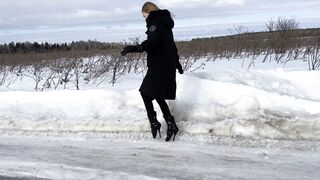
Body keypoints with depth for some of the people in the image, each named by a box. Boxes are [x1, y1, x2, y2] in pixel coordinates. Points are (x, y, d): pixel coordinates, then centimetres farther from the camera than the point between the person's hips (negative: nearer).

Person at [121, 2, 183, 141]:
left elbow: (153, 41, -28)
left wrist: (135, 48, -38)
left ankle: (154, 123, -7)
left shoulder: (155, 22, -9)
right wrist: (177, 63, 40)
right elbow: (172, 45, 30)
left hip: (158, 66, -9)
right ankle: (171, 125, 13)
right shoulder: (165, 22, 21)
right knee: (158, 96, 13)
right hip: (168, 67, 9)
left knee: (146, 92, -5)